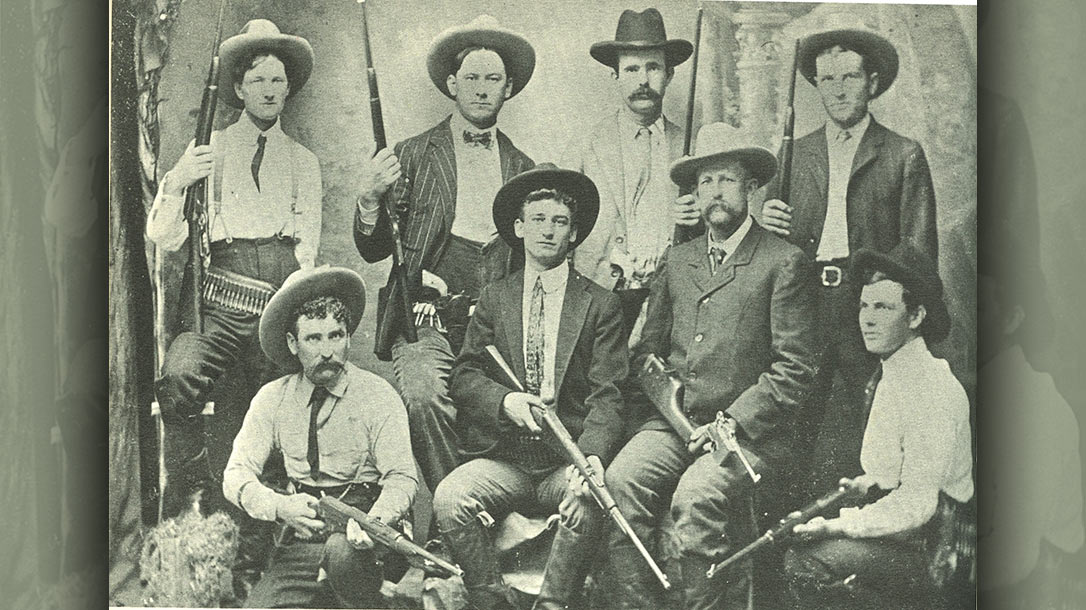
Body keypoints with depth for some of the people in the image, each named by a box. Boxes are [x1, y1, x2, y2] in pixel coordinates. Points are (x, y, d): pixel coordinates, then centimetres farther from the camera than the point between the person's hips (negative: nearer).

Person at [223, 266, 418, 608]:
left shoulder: (377, 396, -1)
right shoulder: (273, 399, 7)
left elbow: (402, 477, -8)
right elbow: (236, 476, 2)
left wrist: (373, 522, -30)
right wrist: (279, 506, -20)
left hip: (360, 533, -2)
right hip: (299, 543, 2)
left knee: (342, 551, -36)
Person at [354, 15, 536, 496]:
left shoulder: (522, 168, 18)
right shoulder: (414, 155, 10)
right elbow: (372, 250, 5)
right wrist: (371, 199, -14)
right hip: (428, 315, -2)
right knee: (422, 397, -30)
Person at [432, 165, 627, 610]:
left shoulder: (599, 304, 7)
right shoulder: (495, 298, 15)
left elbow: (607, 397, -2)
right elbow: (464, 376, 8)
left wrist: (591, 455, -21)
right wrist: (504, 401, -14)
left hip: (567, 460, -2)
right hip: (501, 457, 2)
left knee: (589, 501, -34)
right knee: (449, 499, -26)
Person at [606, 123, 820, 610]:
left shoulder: (784, 263, 1)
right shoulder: (677, 260, 18)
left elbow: (795, 369, -5)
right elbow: (647, 346, 22)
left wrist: (732, 421, -13)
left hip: (749, 430, -4)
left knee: (695, 497, -31)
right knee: (619, 482, -23)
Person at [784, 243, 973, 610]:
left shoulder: (933, 391, -19)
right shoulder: (885, 377, 10)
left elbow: (917, 504, -22)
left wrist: (836, 526, -24)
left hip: (932, 549, -9)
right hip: (895, 529, 9)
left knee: (810, 565, -25)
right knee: (793, 557, -1)